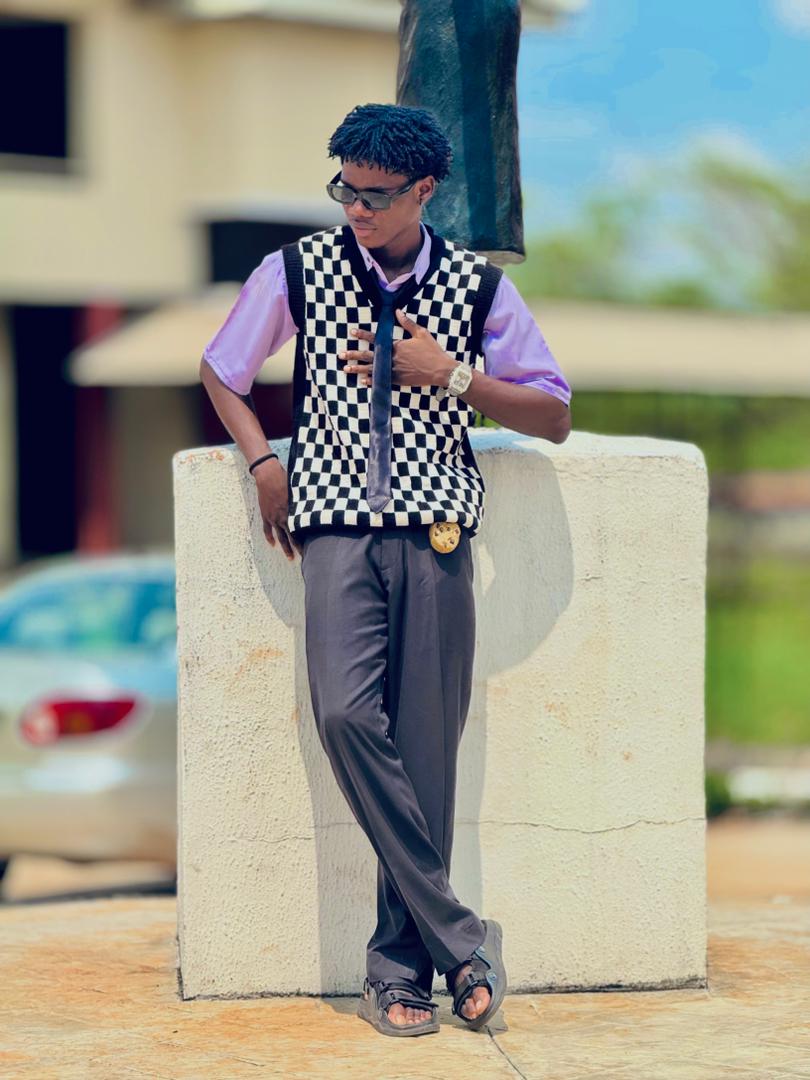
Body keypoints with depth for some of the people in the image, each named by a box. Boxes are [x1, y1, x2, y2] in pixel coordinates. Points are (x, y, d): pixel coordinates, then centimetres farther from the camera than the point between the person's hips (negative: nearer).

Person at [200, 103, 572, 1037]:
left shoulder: (479, 287, 7)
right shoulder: (297, 272, 7)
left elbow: (555, 417, 9)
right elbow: (220, 372, 22)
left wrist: (451, 375, -4)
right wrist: (264, 462, 7)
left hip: (435, 537, 0)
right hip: (338, 529, 0)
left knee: (426, 749, -4)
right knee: (346, 714, -22)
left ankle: (399, 968, 5)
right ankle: (459, 938, -14)